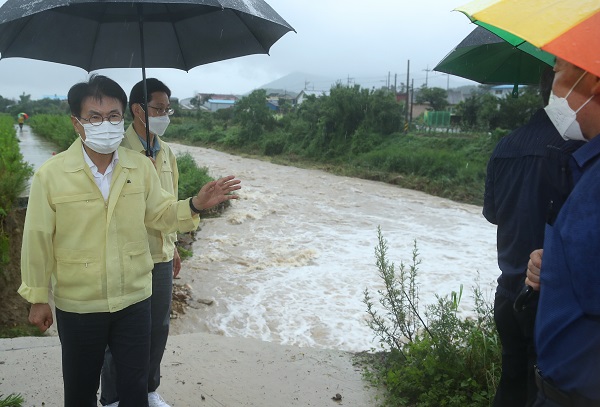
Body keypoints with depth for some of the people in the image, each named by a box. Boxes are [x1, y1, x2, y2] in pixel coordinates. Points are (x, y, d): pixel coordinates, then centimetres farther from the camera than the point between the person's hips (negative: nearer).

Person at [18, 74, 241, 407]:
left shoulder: (141, 167, -5)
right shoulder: (50, 174, -14)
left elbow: (158, 215, 4)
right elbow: (38, 239, -7)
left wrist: (195, 205, -15)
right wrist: (38, 298, 0)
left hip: (134, 299, 2)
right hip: (78, 306, -1)